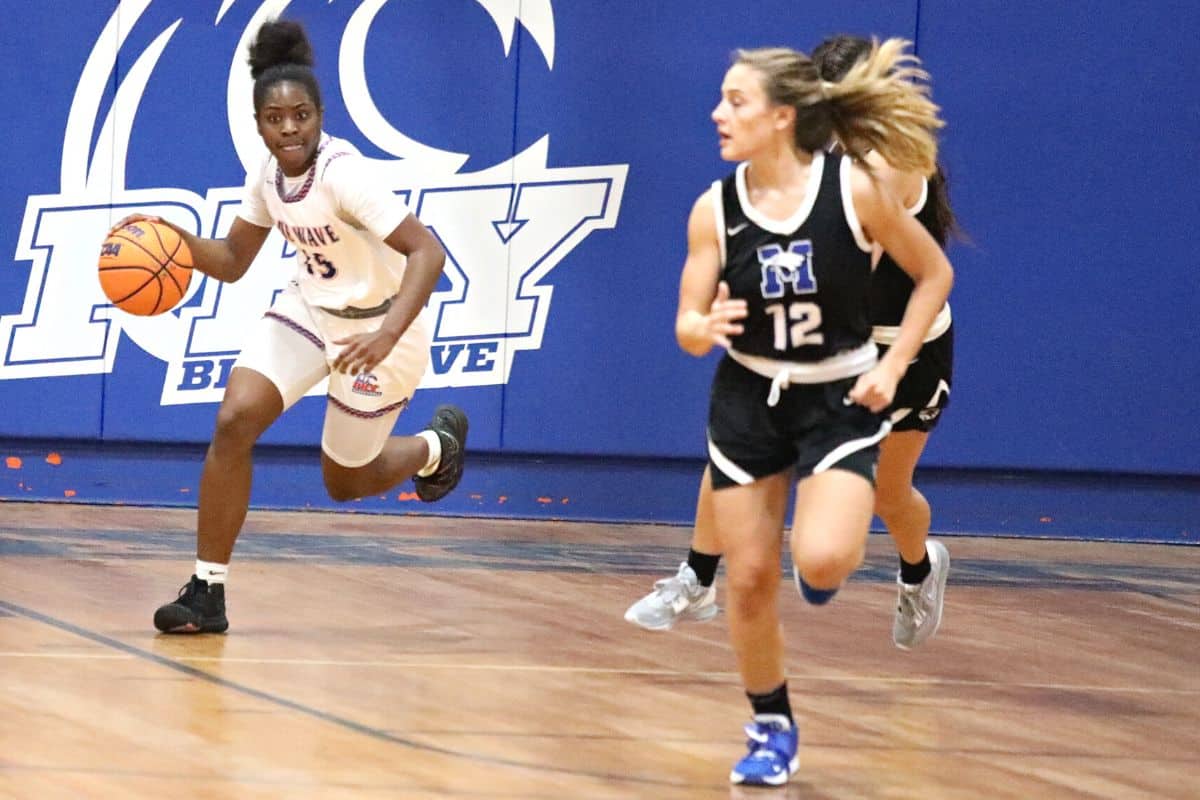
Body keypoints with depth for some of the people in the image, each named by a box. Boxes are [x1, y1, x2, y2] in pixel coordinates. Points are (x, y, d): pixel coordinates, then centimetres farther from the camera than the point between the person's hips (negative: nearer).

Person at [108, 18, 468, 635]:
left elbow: (427, 253, -35)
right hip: (308, 308, 6)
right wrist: (174, 238, -14)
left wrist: (387, 334, -48)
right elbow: (233, 261, 7)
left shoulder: (343, 174, -29)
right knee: (234, 421, -15)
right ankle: (207, 592, -9)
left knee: (344, 482, 8)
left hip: (375, 326, -6)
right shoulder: (267, 177, -7)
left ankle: (435, 447, 43)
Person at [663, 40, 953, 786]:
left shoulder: (854, 187, -16)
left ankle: (835, 555, 15)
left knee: (820, 560, -24)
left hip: (839, 403, -3)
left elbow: (935, 274, -3)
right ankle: (771, 728, 24)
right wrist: (703, 329, -28)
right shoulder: (715, 208, -9)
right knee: (750, 578, 3)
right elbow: (688, 326, -4)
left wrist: (892, 368, -10)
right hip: (748, 401, 3)